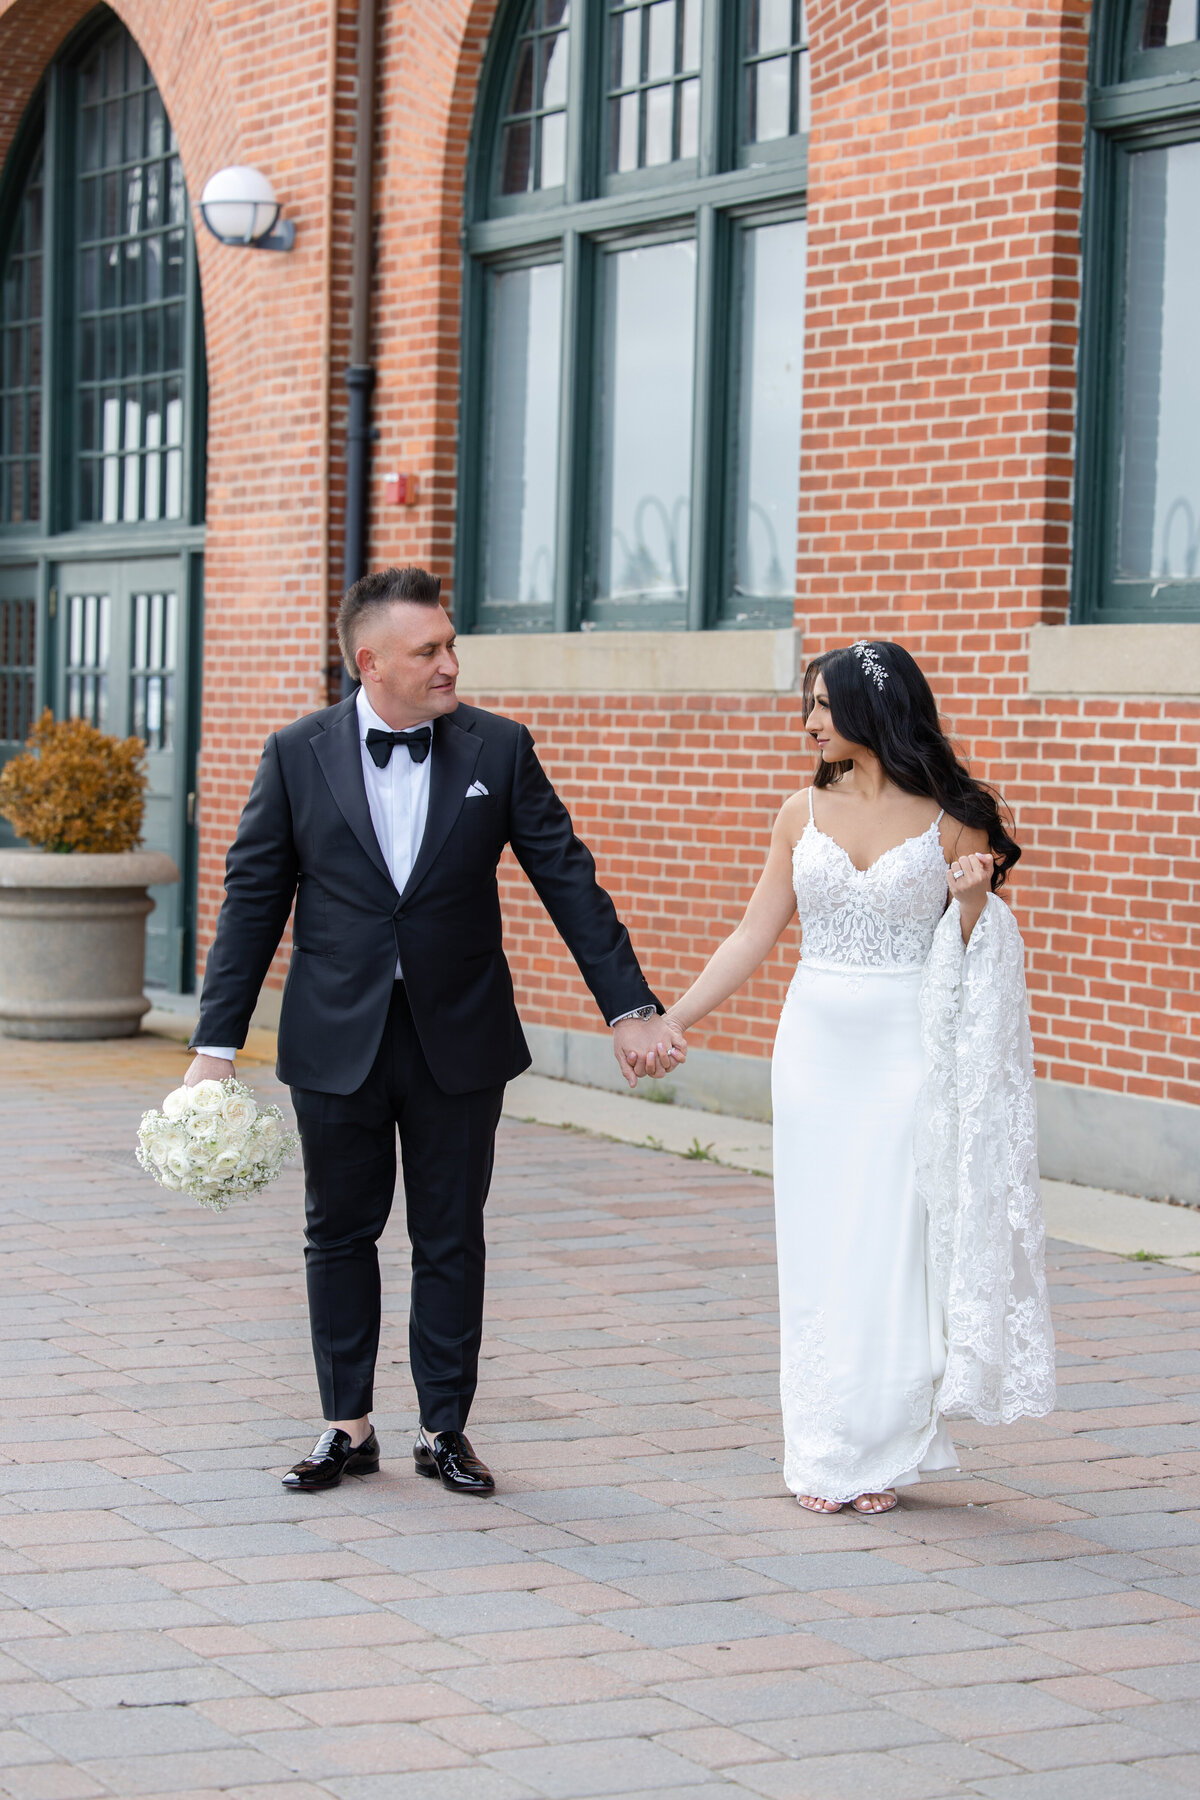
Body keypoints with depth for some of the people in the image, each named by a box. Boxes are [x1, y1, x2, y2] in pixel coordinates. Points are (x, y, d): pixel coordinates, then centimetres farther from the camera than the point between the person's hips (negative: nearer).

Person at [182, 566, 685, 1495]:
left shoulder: (499, 749, -2)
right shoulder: (298, 755, -3)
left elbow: (569, 881, 1)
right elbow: (254, 900, 0)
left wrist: (631, 1007, -4)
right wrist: (217, 1043, -3)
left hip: (458, 1040, 0)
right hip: (337, 1040, 0)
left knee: (451, 1240, 8)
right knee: (340, 1235, 9)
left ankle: (445, 1428, 18)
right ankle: (348, 1426, 21)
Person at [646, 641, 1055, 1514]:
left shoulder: (951, 818, -3)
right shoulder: (805, 812, 6)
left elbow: (980, 953, 2)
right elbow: (755, 936, 9)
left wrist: (972, 897, -18)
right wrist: (672, 1019, 5)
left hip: (909, 1051, -3)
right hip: (817, 1045, 3)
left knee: (895, 1246, -2)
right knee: (817, 1249, 5)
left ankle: (883, 1456, 9)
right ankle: (823, 1456, 14)